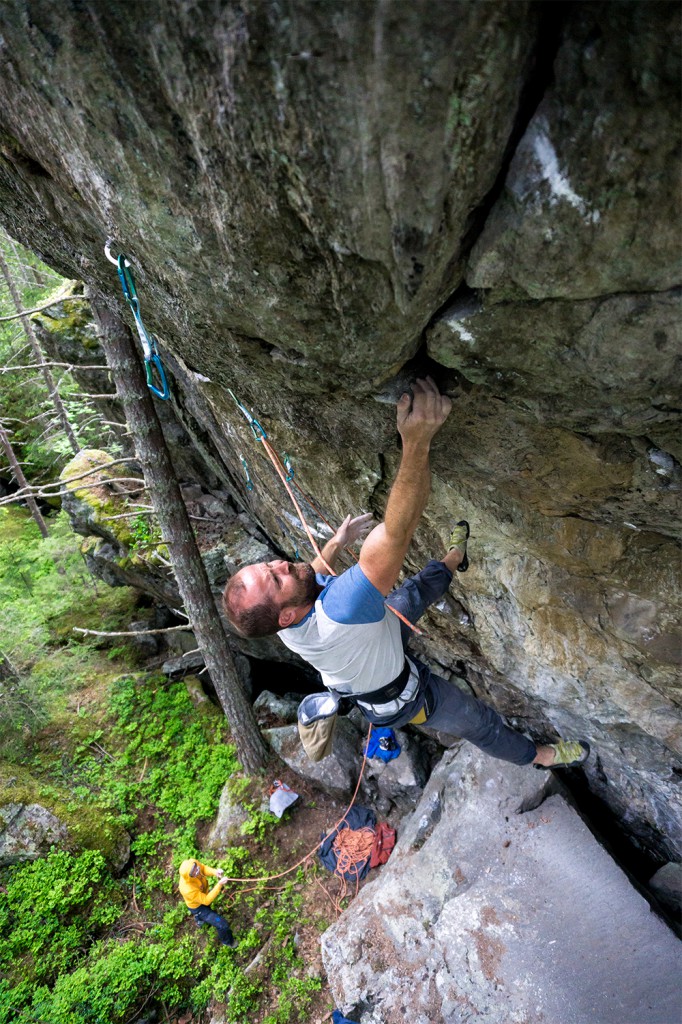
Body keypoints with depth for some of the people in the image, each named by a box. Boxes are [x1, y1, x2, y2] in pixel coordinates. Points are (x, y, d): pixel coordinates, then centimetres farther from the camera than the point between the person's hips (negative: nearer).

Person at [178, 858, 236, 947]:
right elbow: (206, 900, -32)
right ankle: (227, 941, 33)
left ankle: (199, 919, 72)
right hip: (197, 906, -5)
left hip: (203, 893, 6)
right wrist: (219, 885, -39)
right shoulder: (188, 890, -46)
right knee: (222, 925, 2)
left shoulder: (193, 864, -36)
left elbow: (204, 868, -14)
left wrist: (215, 872, -32)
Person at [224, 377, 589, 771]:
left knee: (415, 591, 19)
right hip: (398, 697, -6)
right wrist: (417, 442, -66)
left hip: (352, 675, 6)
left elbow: (309, 581, 1)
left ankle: (452, 560, 50)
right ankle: (537, 755, 48)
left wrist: (337, 543, 8)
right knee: (479, 722, 18)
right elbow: (395, 533, -62)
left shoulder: (284, 620, -26)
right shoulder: (338, 613, -52)